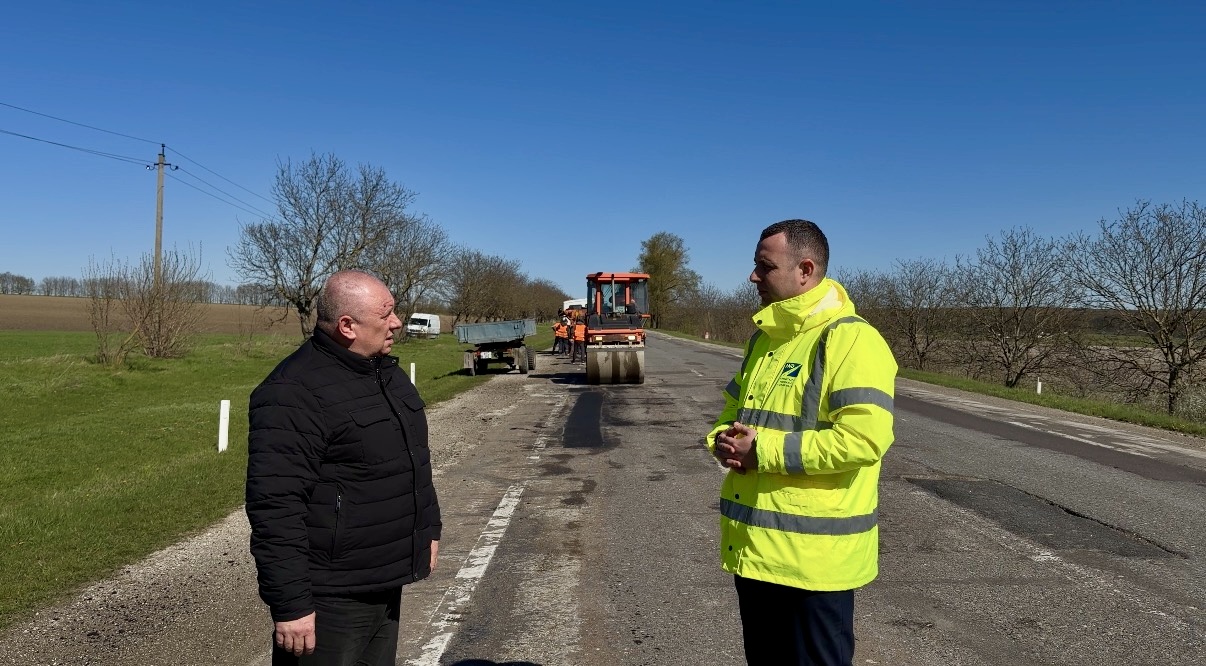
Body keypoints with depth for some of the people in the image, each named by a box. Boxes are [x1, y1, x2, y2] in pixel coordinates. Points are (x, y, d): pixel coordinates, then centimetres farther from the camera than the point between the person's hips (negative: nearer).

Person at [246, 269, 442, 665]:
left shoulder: (386, 372, 9)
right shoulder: (294, 393, -21)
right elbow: (275, 506, -24)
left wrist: (429, 527, 20)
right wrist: (290, 604, -24)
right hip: (330, 598, -8)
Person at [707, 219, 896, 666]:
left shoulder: (850, 340, -16)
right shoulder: (764, 338, 13)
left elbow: (863, 438, -26)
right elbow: (734, 408, 21)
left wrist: (765, 450, -22)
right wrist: (723, 440, -3)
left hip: (812, 553, -8)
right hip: (755, 545, 8)